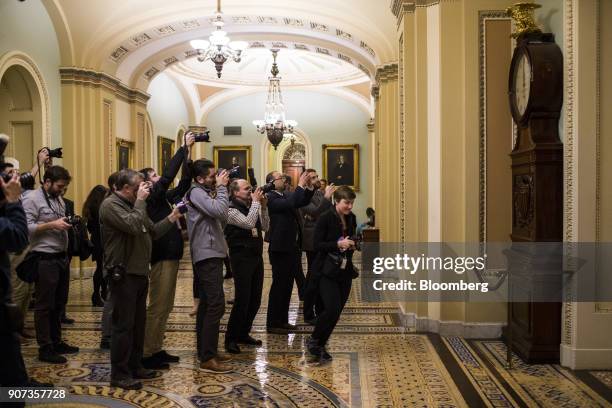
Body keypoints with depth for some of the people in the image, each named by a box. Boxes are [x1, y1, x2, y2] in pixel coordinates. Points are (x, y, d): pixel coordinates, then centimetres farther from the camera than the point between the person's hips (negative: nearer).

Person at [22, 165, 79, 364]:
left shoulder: (59, 199, 15)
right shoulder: (32, 199, -10)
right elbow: (27, 227, -19)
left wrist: (67, 224, 7)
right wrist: (52, 224, -22)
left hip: (62, 257, 8)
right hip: (44, 260, -8)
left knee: (59, 303, 15)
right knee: (44, 305, 0)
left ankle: (56, 342, 26)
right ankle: (45, 349, 8)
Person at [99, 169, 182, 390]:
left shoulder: (132, 205, 17)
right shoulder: (110, 204, -13)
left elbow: (152, 231, 17)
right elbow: (133, 226, -27)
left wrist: (171, 218, 7)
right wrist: (140, 201, -17)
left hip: (139, 272, 10)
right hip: (124, 274, -10)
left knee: (138, 323, 16)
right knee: (123, 324, -4)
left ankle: (135, 366, 27)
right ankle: (119, 374, 5)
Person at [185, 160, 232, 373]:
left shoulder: (205, 192, 17)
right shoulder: (196, 192, -11)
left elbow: (222, 220, 13)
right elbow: (219, 211, -25)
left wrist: (219, 189, 6)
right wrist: (222, 187, -12)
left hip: (209, 255, 11)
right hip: (207, 255, -11)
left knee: (206, 304, 13)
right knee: (216, 304, -14)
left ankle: (205, 351, 21)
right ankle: (208, 358, -14)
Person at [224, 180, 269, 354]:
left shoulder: (252, 207, 11)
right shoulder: (231, 210, -11)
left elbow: (265, 227, 8)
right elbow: (249, 223, -24)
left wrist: (263, 206, -3)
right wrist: (256, 202, -16)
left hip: (256, 256, 8)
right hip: (241, 258, -8)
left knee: (255, 300, 11)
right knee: (242, 300, -7)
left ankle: (243, 334, 25)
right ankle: (231, 338, 7)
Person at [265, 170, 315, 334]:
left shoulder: (286, 195, 12)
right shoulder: (271, 197, -14)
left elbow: (303, 202, 15)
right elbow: (289, 204, -29)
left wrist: (309, 186, 0)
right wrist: (300, 185, -22)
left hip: (292, 247, 9)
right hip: (280, 248, -9)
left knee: (287, 285, 14)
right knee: (279, 285, -3)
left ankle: (282, 320, 24)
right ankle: (272, 323, 6)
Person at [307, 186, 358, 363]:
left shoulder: (351, 218, 7)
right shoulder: (325, 218, -12)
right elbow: (317, 245, -14)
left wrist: (352, 245, -2)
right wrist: (338, 244, -23)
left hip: (345, 271, 6)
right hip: (327, 271, -6)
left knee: (337, 311, 6)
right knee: (332, 308, -16)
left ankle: (320, 346, 22)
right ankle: (314, 340, 9)